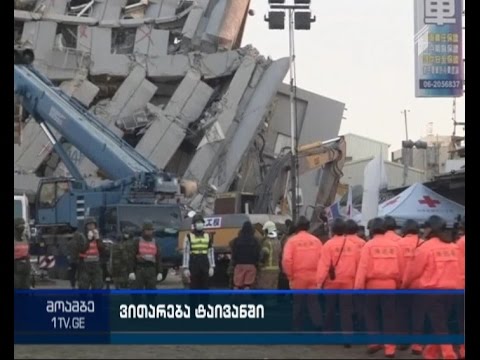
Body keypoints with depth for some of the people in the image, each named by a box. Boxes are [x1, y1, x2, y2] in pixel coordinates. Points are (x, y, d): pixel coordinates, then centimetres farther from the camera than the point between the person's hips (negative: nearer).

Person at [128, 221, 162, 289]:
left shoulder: (155, 243, 11)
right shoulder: (137, 242, 2)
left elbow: (159, 258, 10)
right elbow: (132, 257, -3)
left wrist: (159, 272, 1)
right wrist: (131, 272, -11)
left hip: (151, 270, 3)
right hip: (139, 269, -3)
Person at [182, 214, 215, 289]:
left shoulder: (207, 236, 9)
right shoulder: (189, 236, -1)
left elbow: (211, 252, 9)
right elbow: (186, 253, -3)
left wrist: (212, 267, 2)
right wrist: (185, 268, -9)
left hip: (205, 265, 3)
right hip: (193, 265, -3)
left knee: (205, 288, 5)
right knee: (194, 287, 1)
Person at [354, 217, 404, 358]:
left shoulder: (369, 245, -6)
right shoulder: (395, 245, 2)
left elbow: (363, 267, -10)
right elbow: (400, 267, 4)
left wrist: (358, 287, -9)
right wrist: (398, 284, 16)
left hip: (373, 284, -2)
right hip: (390, 285, 2)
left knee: (371, 314, 16)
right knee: (389, 316, 8)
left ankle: (374, 341, 9)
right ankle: (390, 348, 5)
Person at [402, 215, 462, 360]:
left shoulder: (425, 247, -9)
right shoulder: (454, 247, 7)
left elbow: (413, 270, 0)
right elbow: (459, 270, 10)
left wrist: (405, 283, 17)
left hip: (433, 290, -6)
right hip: (452, 290, 6)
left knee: (439, 325, -2)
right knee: (441, 323, 15)